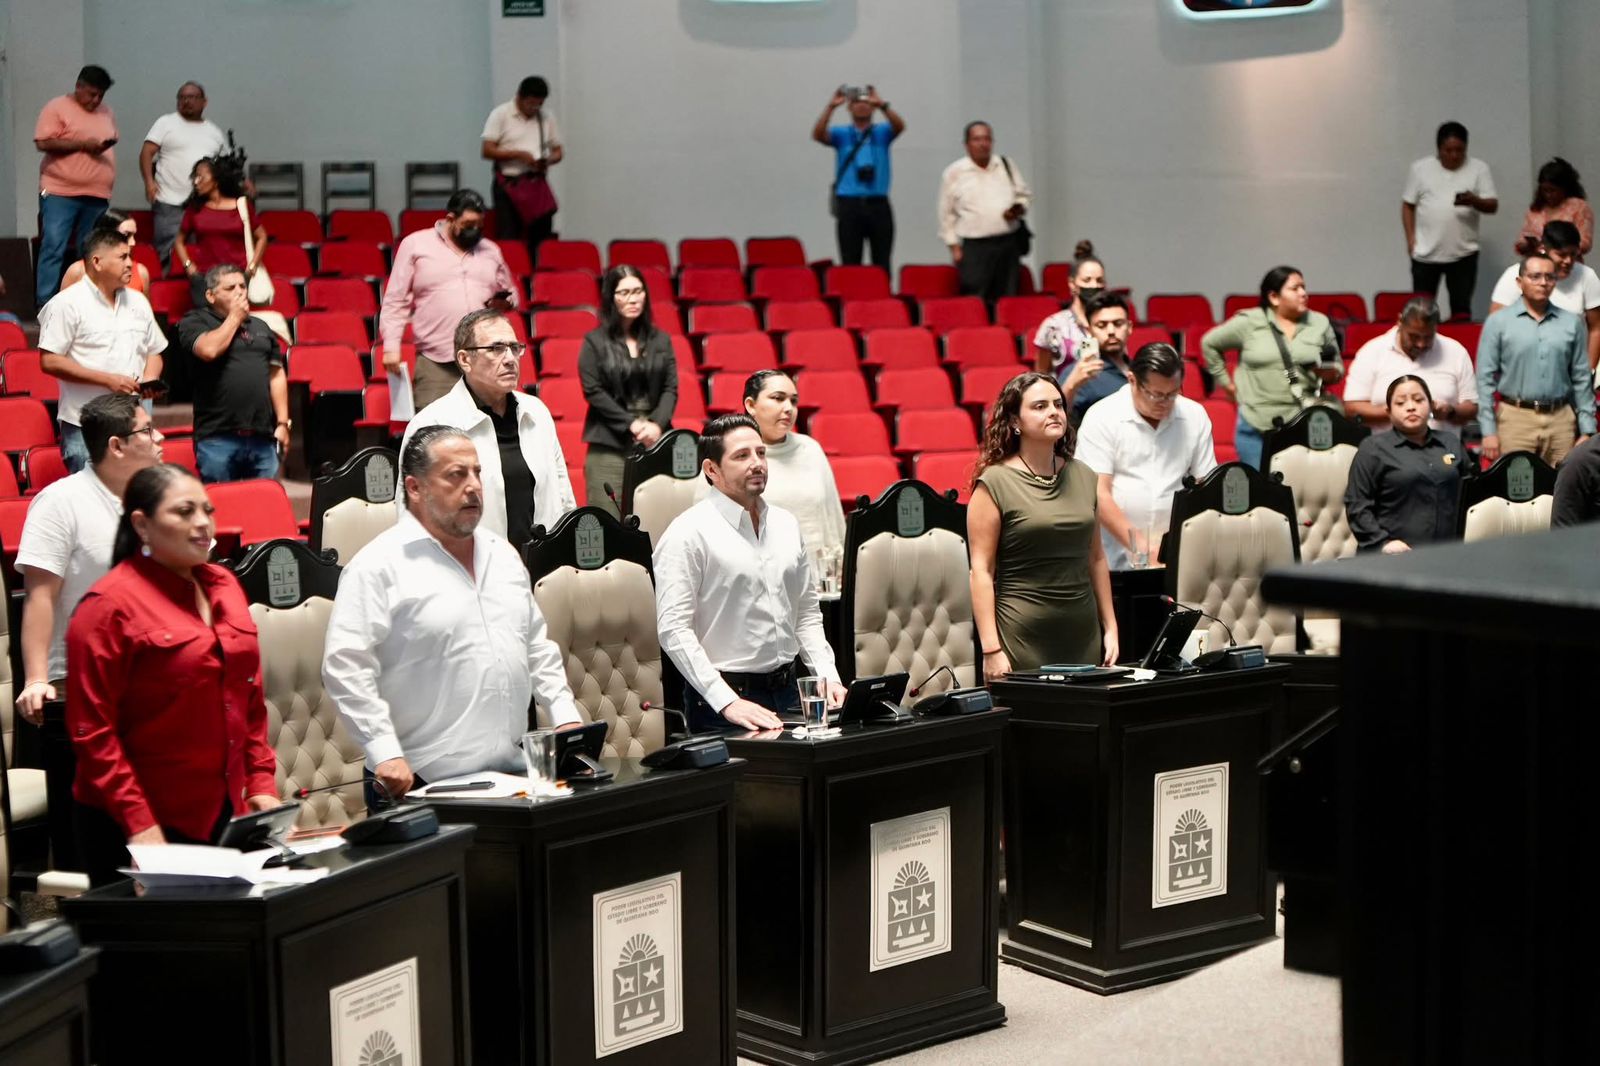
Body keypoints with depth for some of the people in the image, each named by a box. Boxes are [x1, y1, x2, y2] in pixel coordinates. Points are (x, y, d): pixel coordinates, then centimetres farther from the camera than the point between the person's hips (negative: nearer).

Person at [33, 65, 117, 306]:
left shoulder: (107, 112, 16)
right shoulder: (57, 108, -4)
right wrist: (82, 144, -17)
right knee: (53, 248, -9)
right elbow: (43, 142, -12)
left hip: (97, 195, 5)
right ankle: (46, 305, -8)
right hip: (60, 192, -5)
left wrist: (107, 146, 0)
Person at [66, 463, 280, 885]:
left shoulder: (224, 586, 11)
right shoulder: (109, 605, -9)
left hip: (226, 814, 6)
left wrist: (262, 782, 8)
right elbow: (92, 731, -12)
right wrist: (139, 824, -17)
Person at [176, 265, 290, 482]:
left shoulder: (260, 327, 20)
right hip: (217, 438, -4)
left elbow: (276, 375, 18)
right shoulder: (194, 322, 4)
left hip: (263, 438, 4)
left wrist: (283, 423, 8)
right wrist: (234, 317, -2)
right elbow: (209, 349, -17)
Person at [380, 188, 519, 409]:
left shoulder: (491, 250, 17)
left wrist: (505, 302, 2)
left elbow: (511, 292, 27)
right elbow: (395, 301, 5)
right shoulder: (415, 245, 6)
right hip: (436, 362, -3)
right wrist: (391, 346, -5)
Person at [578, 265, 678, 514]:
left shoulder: (661, 340, 14)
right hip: (610, 446, -2)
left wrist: (657, 424, -10)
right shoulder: (595, 342, 5)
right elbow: (593, 391, -3)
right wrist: (631, 424, -11)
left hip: (655, 442, 3)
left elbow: (670, 388, 8)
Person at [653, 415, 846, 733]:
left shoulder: (786, 525, 11)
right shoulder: (687, 533, -10)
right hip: (726, 698, -6)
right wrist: (728, 702, -22)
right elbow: (673, 629, -16)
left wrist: (829, 677, 4)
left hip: (787, 692, 6)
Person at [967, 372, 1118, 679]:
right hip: (1022, 638, -5)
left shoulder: (1082, 476, 11)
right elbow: (982, 570, -9)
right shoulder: (995, 483, -6)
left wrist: (1110, 627, 14)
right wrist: (991, 649, -15)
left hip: (1084, 636, 5)